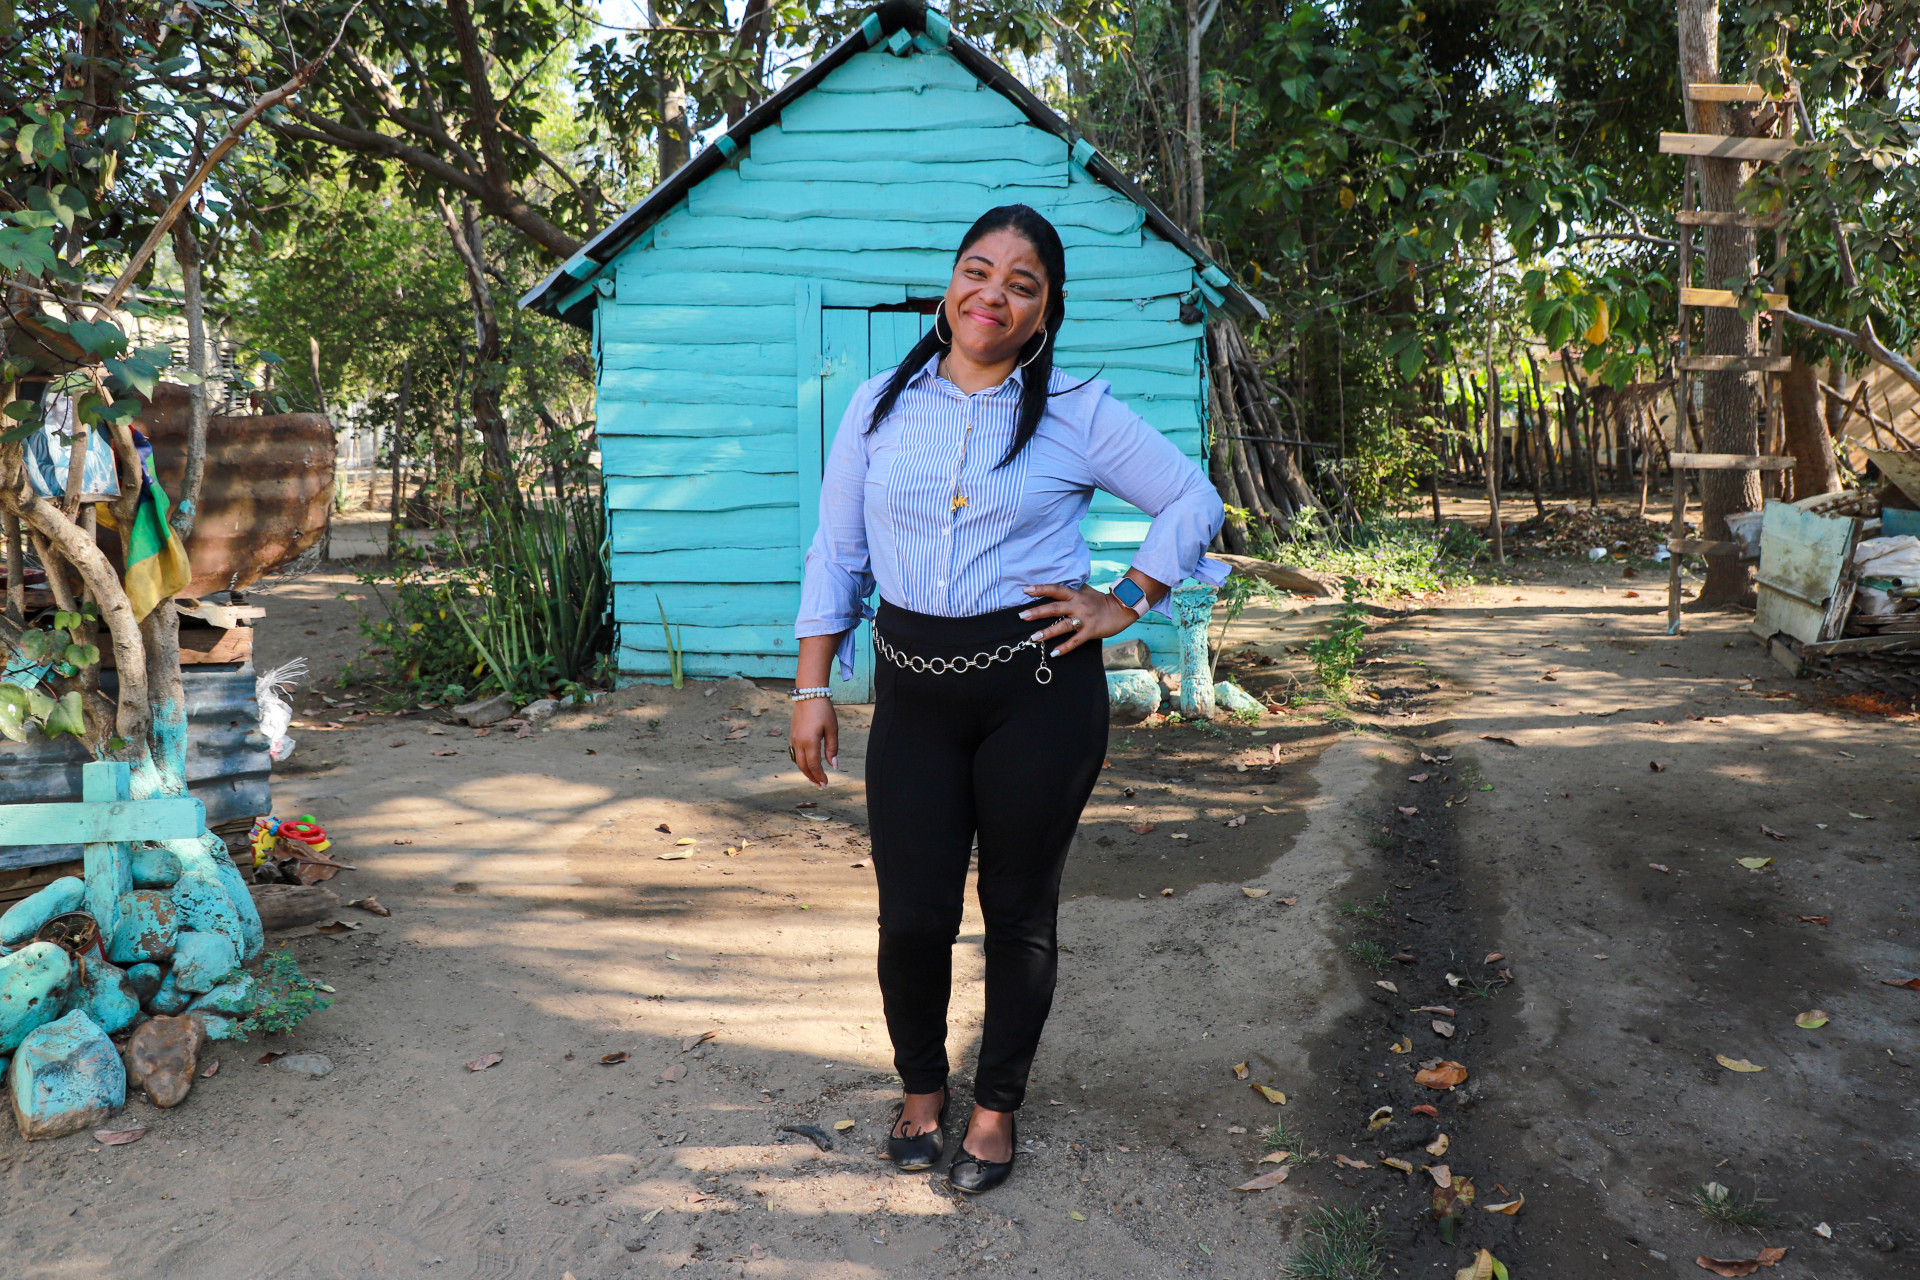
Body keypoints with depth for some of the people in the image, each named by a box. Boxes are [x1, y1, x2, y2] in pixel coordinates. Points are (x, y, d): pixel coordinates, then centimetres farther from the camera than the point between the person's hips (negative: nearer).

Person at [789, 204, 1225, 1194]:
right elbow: (836, 553, 9)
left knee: (1020, 911, 9)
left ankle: (997, 1105, 32)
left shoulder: (1076, 414, 0)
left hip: (1040, 688, -1)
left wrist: (1125, 602, -1)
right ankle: (920, 1087, 31)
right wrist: (812, 687, 5)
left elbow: (1194, 500, 7)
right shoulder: (881, 406, 6)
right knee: (911, 916, 1)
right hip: (912, 688, 2)